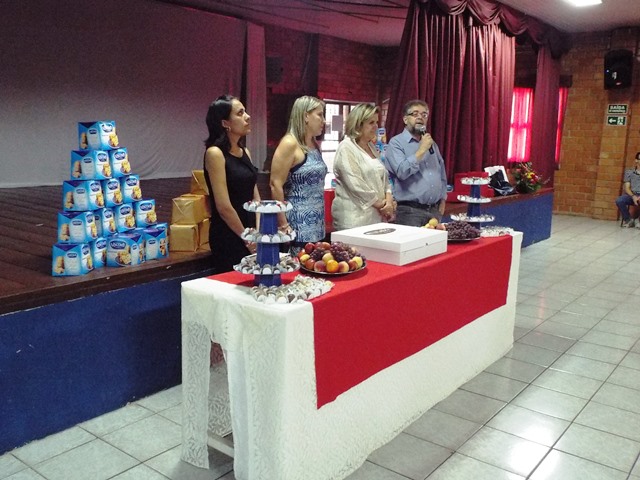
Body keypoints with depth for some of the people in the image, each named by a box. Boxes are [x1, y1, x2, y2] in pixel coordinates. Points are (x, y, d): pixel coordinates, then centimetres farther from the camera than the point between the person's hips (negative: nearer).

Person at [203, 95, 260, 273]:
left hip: (250, 232, 7)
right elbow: (223, 207, -17)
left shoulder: (245, 152, 9)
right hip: (228, 236, -7)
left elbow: (255, 197, 10)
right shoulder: (215, 153, -14)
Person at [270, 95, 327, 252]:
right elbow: (275, 185, -16)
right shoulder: (289, 144, -11)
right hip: (298, 227, -8)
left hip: (316, 227, 8)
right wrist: (283, 224, -17)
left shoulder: (315, 145, 14)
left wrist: (321, 222, 18)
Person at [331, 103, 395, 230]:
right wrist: (380, 204, -11)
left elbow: (383, 176, 18)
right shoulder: (346, 148, -8)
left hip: (377, 215, 8)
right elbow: (355, 185, -17)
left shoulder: (371, 147, 18)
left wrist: (388, 199, -1)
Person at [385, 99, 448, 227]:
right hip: (410, 211, -6)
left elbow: (442, 174, 23)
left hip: (435, 211, 6)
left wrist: (442, 200, 14)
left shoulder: (431, 143, 17)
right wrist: (422, 150, -13)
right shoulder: (396, 143, -3)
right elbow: (402, 171, -19)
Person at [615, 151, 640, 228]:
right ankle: (628, 219, -8)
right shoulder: (629, 172, 12)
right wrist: (633, 196, -16)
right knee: (619, 200, -30)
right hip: (632, 195, 2)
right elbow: (627, 188, 5)